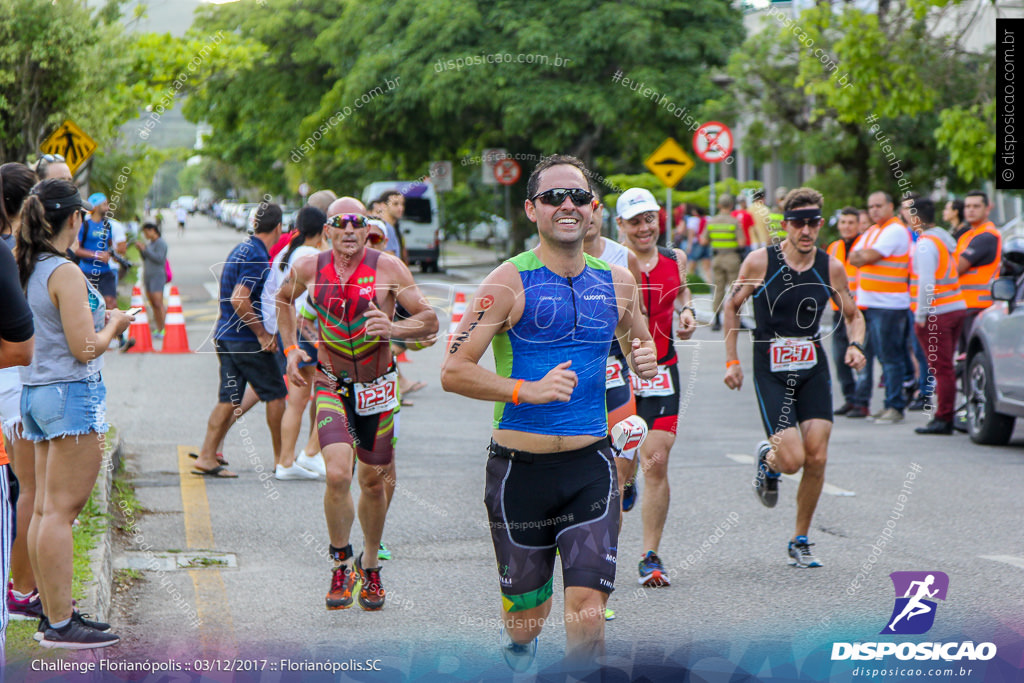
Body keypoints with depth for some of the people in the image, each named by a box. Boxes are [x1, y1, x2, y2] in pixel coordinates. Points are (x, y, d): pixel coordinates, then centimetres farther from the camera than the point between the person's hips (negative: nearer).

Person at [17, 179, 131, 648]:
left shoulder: (26, 270, 10)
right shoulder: (64, 273, -16)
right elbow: (85, 348, -17)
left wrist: (94, 319, 23)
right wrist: (114, 326, 1)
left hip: (36, 392, 9)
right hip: (71, 393, -9)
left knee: (45, 508, 11)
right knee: (61, 509, -7)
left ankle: (52, 614, 16)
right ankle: (60, 623, -6)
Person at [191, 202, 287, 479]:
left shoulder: (243, 248, 13)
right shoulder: (257, 257, -17)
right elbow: (239, 300, -26)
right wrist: (262, 334, -19)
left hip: (226, 335, 9)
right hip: (246, 339, -9)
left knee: (229, 399, 8)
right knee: (276, 394, 3)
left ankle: (206, 457, 4)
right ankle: (281, 458, 11)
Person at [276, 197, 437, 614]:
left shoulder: (388, 269, -10)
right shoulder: (309, 269, -3)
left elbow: (430, 320, -9)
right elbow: (283, 300, 19)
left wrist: (393, 329, -27)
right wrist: (290, 349, 8)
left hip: (377, 387, 0)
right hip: (331, 385, 0)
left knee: (373, 482, 10)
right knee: (338, 474, -19)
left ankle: (370, 566, 33)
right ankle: (340, 564, 1)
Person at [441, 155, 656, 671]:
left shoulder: (617, 282, 7)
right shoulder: (510, 282, -8)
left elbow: (638, 349, 25)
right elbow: (453, 371, -12)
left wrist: (645, 362, 1)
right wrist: (529, 389, -24)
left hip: (590, 464, 3)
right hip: (520, 467, -2)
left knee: (588, 605, -11)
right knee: (526, 613, 10)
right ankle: (516, 650, 44)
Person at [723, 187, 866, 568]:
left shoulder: (831, 268, -1)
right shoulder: (760, 262, -8)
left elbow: (852, 315, 13)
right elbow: (732, 306, 5)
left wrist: (855, 345, -8)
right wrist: (731, 360, 1)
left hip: (813, 369, 3)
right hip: (771, 371, -3)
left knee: (817, 458, -6)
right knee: (792, 459, -14)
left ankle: (800, 542, 11)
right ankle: (767, 460, 25)